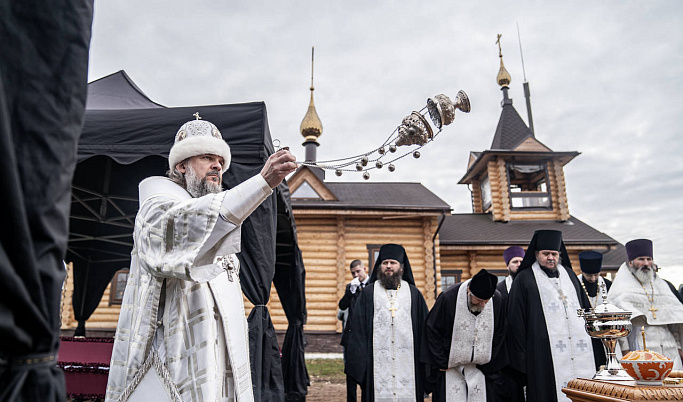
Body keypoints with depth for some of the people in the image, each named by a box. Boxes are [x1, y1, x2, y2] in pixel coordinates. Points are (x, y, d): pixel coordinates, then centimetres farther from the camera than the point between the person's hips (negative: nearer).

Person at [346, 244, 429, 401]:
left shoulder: (413, 293, 9)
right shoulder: (369, 292, 6)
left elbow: (424, 328, 10)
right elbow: (357, 328, 4)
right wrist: (359, 361, -2)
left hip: (407, 362, 1)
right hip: (378, 362, -1)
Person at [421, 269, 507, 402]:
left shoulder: (497, 300, -8)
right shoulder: (449, 298, -18)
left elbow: (499, 335, 5)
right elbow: (432, 330, -9)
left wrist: (487, 365, 5)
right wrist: (441, 362, -6)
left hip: (480, 369, 3)